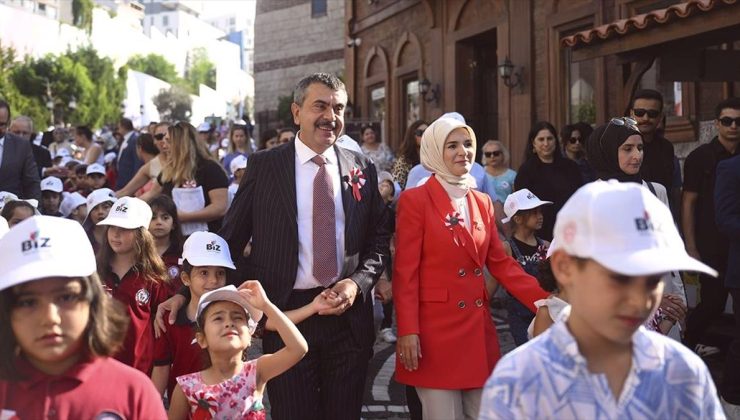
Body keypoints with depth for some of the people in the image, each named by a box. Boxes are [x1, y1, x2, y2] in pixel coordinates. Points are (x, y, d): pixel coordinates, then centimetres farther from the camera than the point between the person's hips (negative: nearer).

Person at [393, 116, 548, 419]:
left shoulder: (483, 202, 12)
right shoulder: (415, 200, -7)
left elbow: (500, 263, 12)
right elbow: (405, 272, -10)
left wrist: (545, 300, 2)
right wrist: (408, 332, -17)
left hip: (478, 328, 6)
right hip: (436, 329, -6)